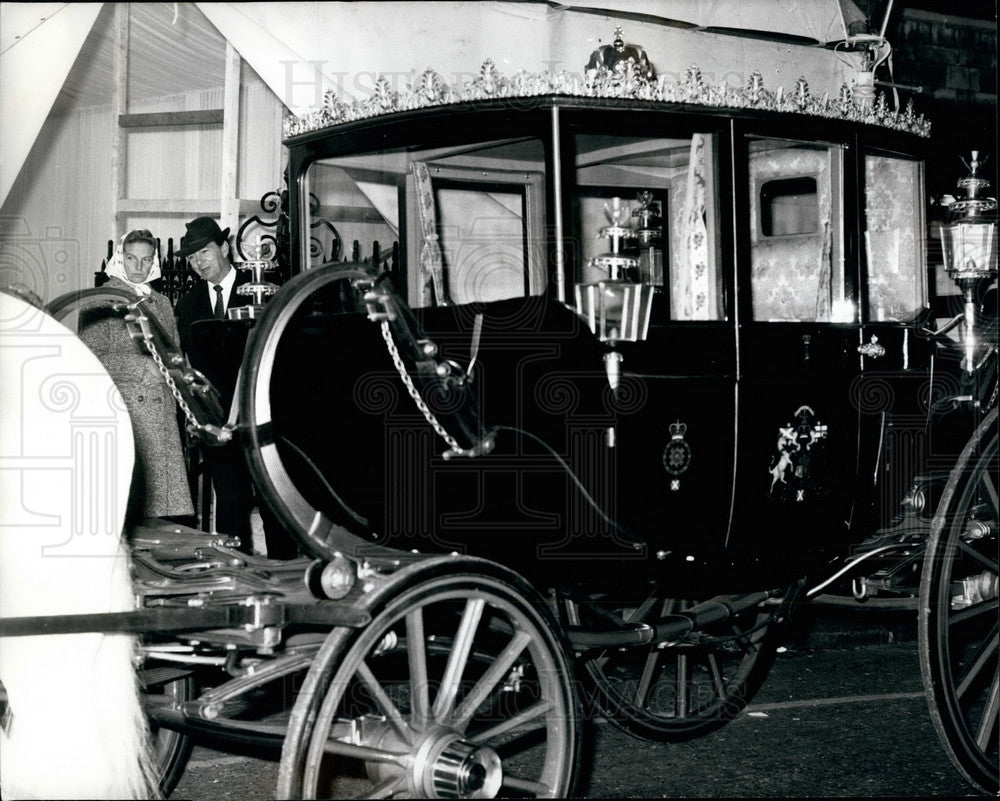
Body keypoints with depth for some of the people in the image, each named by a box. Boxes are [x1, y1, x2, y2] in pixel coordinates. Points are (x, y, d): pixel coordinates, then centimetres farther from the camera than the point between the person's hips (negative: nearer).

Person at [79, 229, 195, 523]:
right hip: (121, 410, -5)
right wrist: (143, 366, -12)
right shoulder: (100, 301, 2)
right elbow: (91, 358, -6)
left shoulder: (161, 303, 20)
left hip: (162, 412, 5)